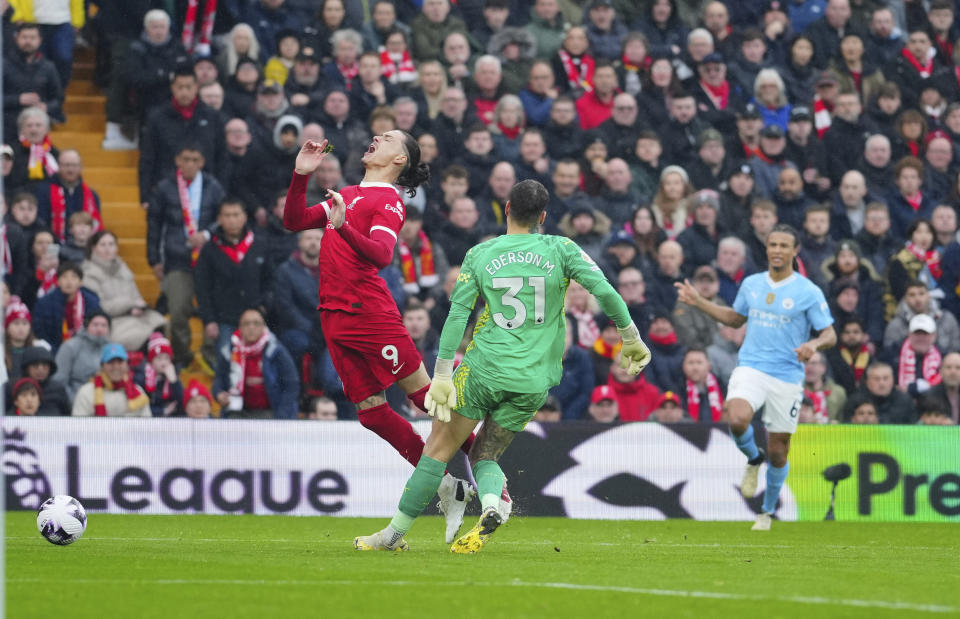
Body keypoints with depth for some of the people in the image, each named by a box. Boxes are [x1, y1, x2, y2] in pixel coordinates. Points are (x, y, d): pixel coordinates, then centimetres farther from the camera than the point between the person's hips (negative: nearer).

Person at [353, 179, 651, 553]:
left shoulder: (480, 255, 2)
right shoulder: (560, 250, 2)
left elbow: (457, 314, -2)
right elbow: (605, 291, -6)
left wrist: (442, 374, -1)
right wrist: (630, 337, 5)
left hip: (483, 368, -2)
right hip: (534, 381, 2)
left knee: (438, 450, 7)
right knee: (485, 455, 15)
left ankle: (395, 533, 8)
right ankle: (491, 506, -17)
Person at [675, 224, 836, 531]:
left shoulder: (809, 292, -4)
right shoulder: (751, 284, 8)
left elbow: (830, 335, -2)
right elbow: (736, 318, 25)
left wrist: (814, 344, -24)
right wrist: (698, 302, 17)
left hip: (787, 376, -2)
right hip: (750, 368, 2)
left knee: (778, 451, 4)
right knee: (737, 419, -29)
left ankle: (768, 511, 27)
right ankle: (753, 459, 5)